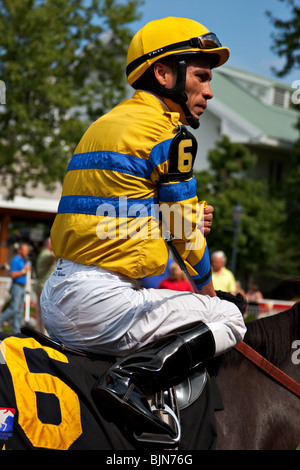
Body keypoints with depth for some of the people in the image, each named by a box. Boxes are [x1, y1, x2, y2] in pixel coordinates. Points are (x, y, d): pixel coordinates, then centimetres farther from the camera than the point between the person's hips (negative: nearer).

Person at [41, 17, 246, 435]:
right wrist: (206, 287, 15)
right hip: (101, 301, -9)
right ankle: (131, 376, -16)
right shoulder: (169, 132, -7)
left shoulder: (105, 123, 20)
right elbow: (184, 226, -1)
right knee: (230, 319, 2)